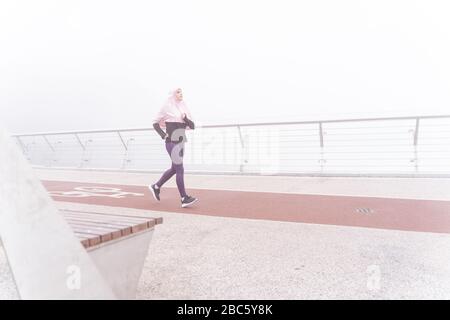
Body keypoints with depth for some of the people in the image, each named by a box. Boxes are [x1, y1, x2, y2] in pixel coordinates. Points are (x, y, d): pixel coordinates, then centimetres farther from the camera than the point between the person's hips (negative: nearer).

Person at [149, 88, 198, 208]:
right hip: (172, 142, -7)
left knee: (174, 168, 16)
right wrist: (163, 135, -8)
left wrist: (185, 118, -8)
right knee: (180, 169, -9)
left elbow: (192, 126, 10)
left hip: (181, 141, 7)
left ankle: (156, 186, 33)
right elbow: (155, 122, 2)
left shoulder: (183, 108, 13)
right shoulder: (167, 107, -3)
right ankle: (184, 199, -5)